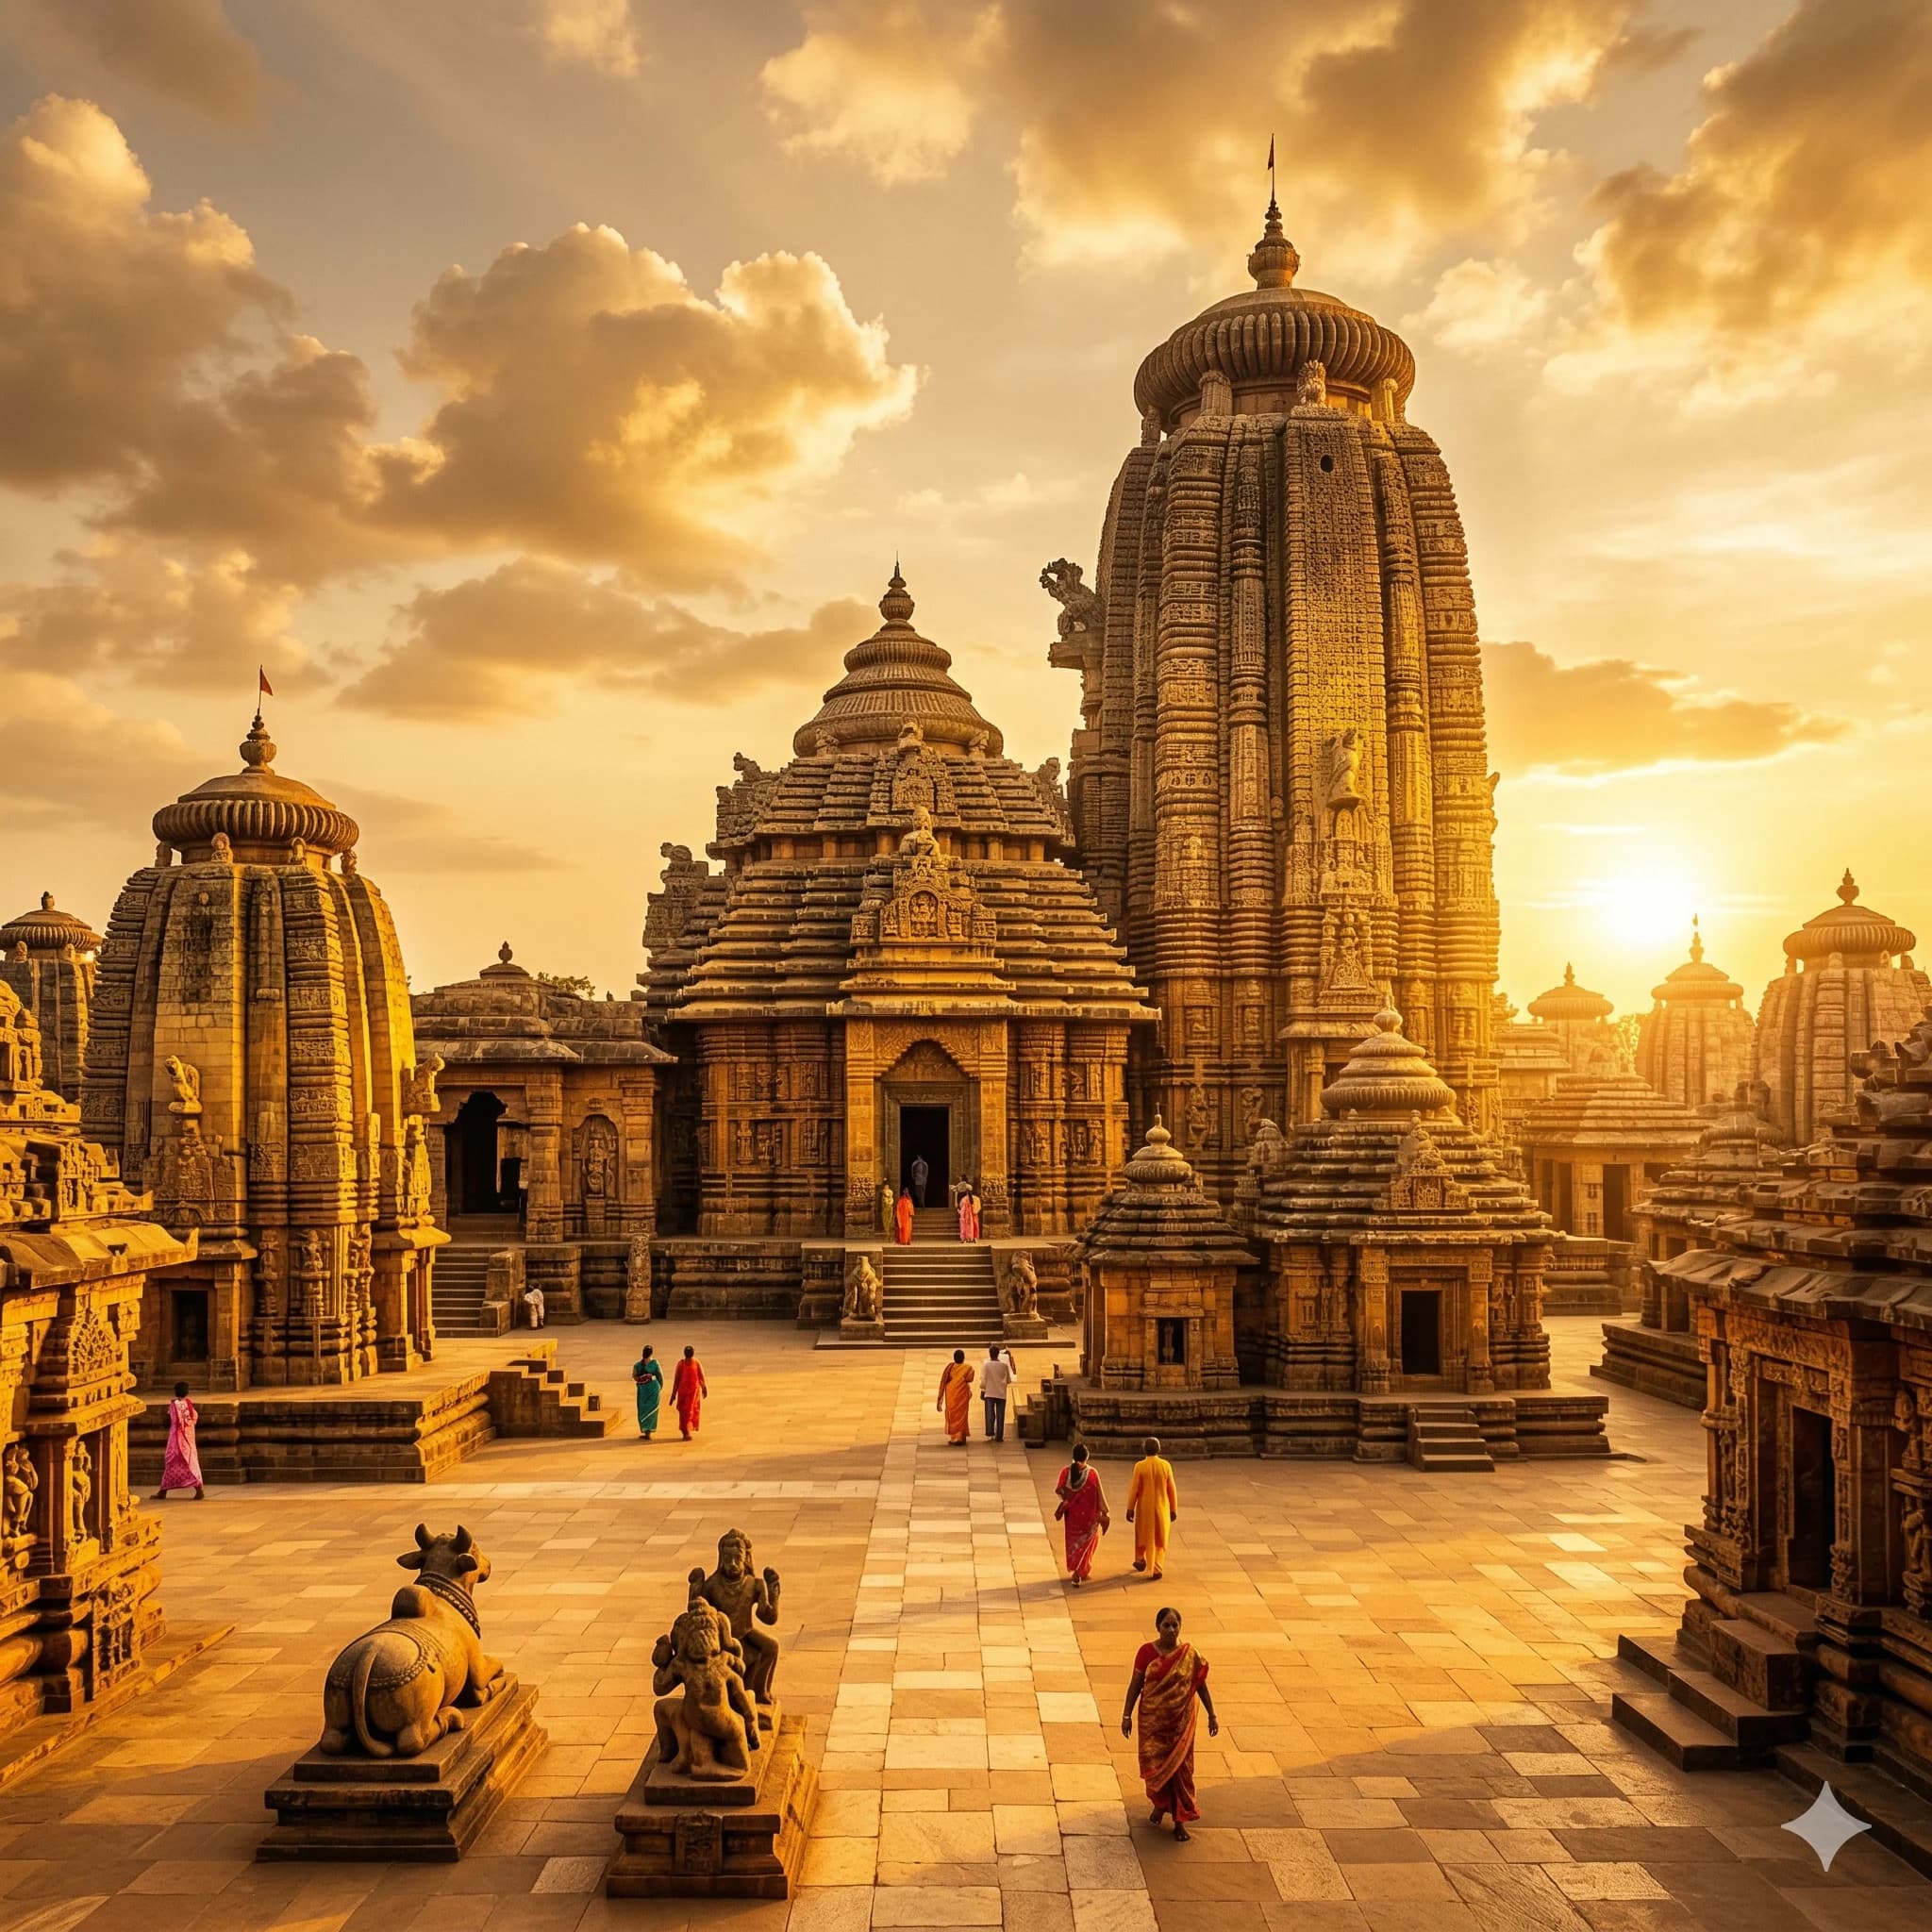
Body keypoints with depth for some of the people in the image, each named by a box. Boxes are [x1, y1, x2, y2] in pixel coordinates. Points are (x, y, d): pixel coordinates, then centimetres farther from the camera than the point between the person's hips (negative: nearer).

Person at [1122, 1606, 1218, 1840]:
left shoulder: (1190, 1655, -7)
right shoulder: (1147, 1652, -9)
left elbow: (1201, 1685, 1)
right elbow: (1135, 1684, -2)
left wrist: (1212, 1715, 3)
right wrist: (1127, 1715, 0)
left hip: (1180, 1721, 0)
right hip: (1152, 1720, 0)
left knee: (1180, 1767, 4)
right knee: (1154, 1765, 7)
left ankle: (1180, 1820, 17)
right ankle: (1160, 1803, 36)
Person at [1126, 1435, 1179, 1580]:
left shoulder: (1140, 1466, -13)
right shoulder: (1166, 1465, -9)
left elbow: (1134, 1489, -11)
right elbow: (1171, 1489, -3)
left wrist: (1130, 1509, -2)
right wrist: (1174, 1509, 7)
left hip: (1145, 1508, -1)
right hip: (1161, 1508, 1)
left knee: (1143, 1535, 22)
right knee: (1159, 1539, 11)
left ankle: (1140, 1561, 38)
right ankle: (1156, 1570, 5)